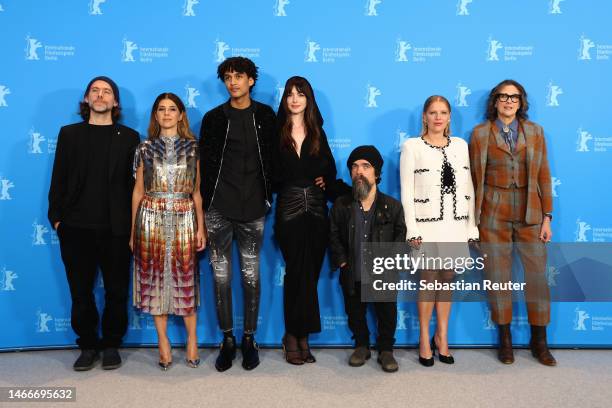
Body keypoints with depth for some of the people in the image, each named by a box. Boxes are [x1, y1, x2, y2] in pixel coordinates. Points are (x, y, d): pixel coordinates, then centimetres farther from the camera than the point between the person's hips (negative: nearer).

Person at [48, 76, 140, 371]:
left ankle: (111, 344, 22)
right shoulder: (69, 134, 10)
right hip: (76, 227, 2)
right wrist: (56, 217, 1)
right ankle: (88, 345, 23)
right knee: (81, 291, 9)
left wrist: (133, 223, -3)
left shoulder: (129, 137, 5)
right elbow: (58, 178, 7)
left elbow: (135, 183, 2)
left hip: (115, 228, -1)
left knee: (116, 290, 7)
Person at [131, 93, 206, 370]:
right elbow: (138, 191, 8)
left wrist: (201, 228, 2)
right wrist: (132, 230, 5)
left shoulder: (193, 148, 6)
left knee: (185, 278, 2)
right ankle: (163, 342, 15)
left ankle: (192, 339, 16)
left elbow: (196, 191, 7)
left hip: (184, 220, 0)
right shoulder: (145, 148, 6)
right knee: (155, 277, 3)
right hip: (151, 219, 1)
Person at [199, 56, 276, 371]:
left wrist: (268, 197, 0)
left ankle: (249, 339, 19)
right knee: (221, 276, 5)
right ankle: (227, 339, 18)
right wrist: (203, 205, 0)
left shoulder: (266, 116, 7)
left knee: (251, 276, 6)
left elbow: (273, 158, 7)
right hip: (218, 209, 0)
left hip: (253, 209, 0)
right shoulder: (213, 118, 6)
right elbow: (204, 164, 5)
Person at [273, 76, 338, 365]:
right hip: (289, 210, -3)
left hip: (316, 210, 4)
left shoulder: (317, 133, 12)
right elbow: (271, 173, -2)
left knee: (310, 273, 4)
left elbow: (330, 168, 15)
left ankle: (296, 335, 16)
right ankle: (297, 336, 8)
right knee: (300, 273, -6)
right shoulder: (277, 133, 2)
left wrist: (326, 181, -2)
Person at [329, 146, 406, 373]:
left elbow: (400, 234, 2)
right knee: (355, 315, 14)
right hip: (352, 276, 1)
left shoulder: (392, 206, -5)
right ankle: (362, 346, 36)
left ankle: (386, 350, 29)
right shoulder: (341, 205, -3)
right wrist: (341, 261, -3)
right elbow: (334, 235, 4)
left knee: (387, 316, 8)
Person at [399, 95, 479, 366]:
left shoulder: (461, 145, 11)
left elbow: (468, 188, 11)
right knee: (428, 279, 0)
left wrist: (471, 226, 7)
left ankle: (442, 337, 24)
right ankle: (425, 339, 16)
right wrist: (412, 229, -10)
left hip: (456, 223, 4)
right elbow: (407, 191, -4)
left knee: (447, 278, 9)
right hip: (427, 224, -3)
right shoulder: (412, 147, 0)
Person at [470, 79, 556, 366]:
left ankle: (539, 341, 18)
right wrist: (473, 220, 0)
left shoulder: (535, 131, 7)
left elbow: (543, 175, 6)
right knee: (498, 276, 5)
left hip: (529, 213, 2)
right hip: (493, 214, -1)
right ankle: (505, 339, 19)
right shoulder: (480, 133, 2)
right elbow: (473, 179, 2)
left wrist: (547, 216, 1)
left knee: (537, 275, 3)